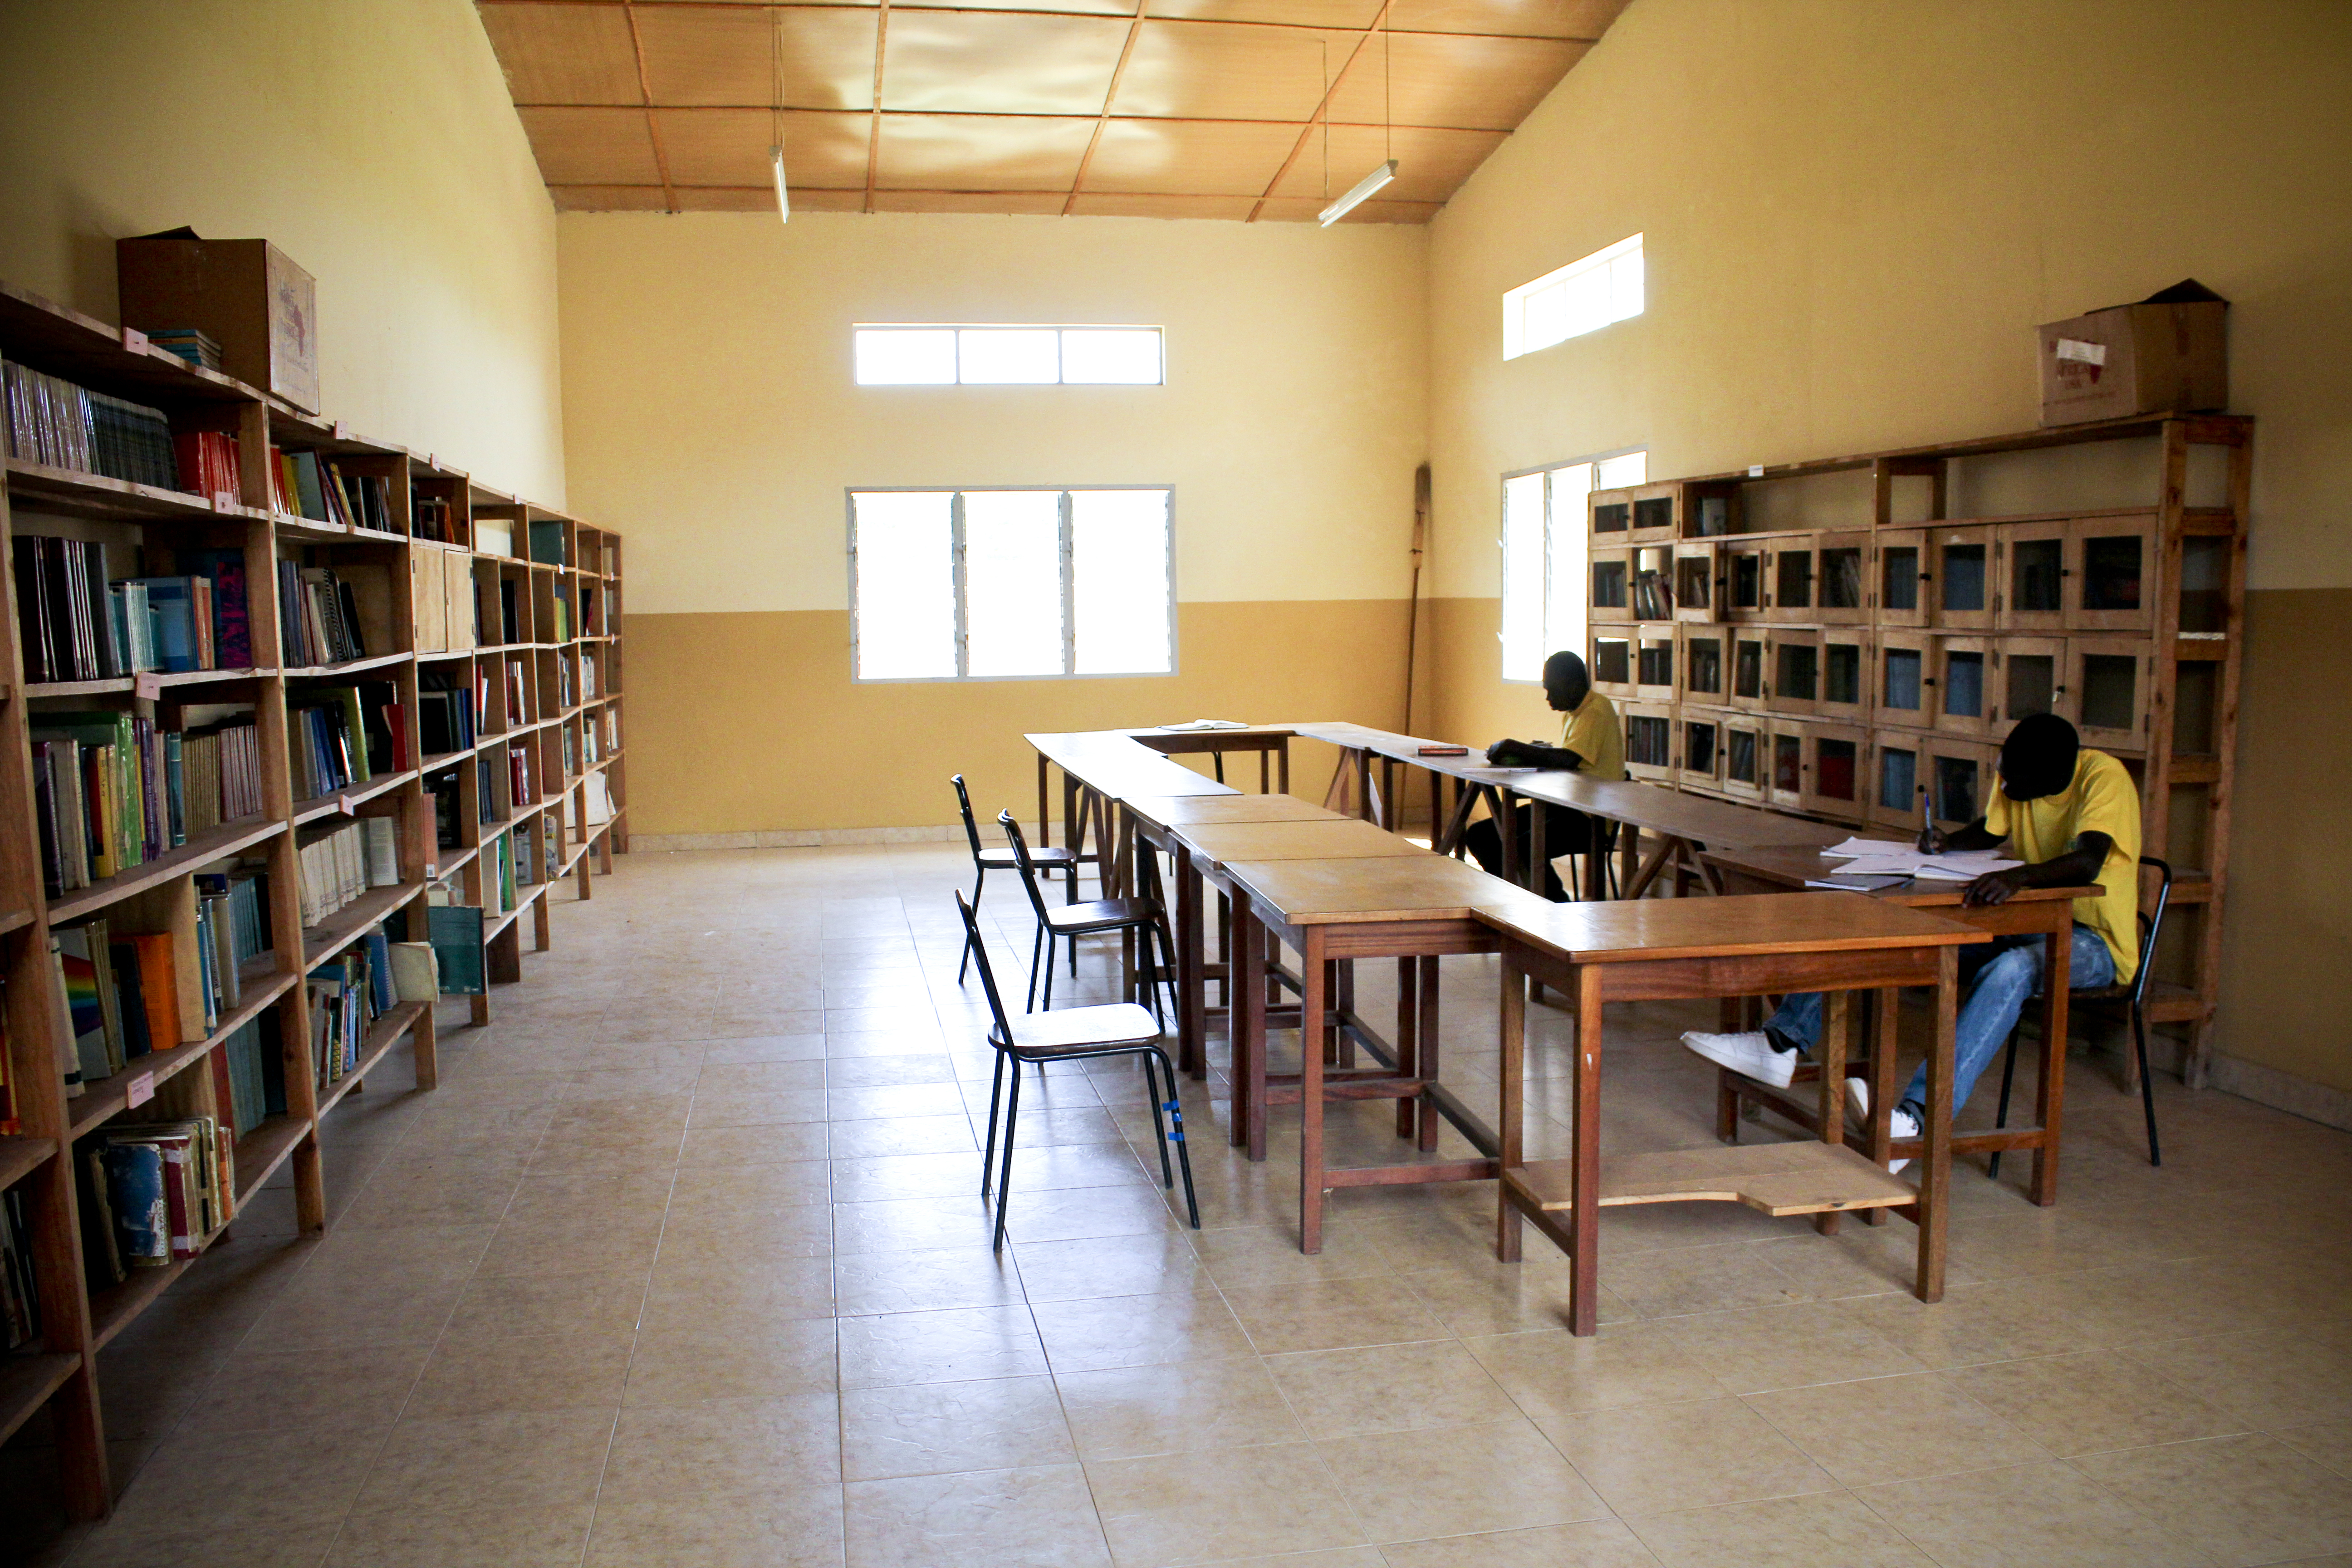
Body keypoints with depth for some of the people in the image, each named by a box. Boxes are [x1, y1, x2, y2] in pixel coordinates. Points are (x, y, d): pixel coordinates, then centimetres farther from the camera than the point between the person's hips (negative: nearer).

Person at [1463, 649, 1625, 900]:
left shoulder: (1597, 711, -15)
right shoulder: (1574, 711, 16)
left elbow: (1567, 759, -29)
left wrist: (1513, 747, -21)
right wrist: (1527, 752, -2)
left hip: (1593, 818, -10)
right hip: (1567, 806, 10)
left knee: (1523, 848, -32)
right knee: (1479, 835, 1)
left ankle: (1560, 909, -10)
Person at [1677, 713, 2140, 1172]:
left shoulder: (2106, 779, -21)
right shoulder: (2018, 773, 0)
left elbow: (2088, 862, -37)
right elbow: (1992, 828, 18)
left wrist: (2019, 876, -55)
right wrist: (1946, 845, -3)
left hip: (2095, 942, -7)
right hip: (2028, 920, 7)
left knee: (2010, 971, -40)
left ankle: (1916, 1116, -54)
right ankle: (1780, 1045, -17)